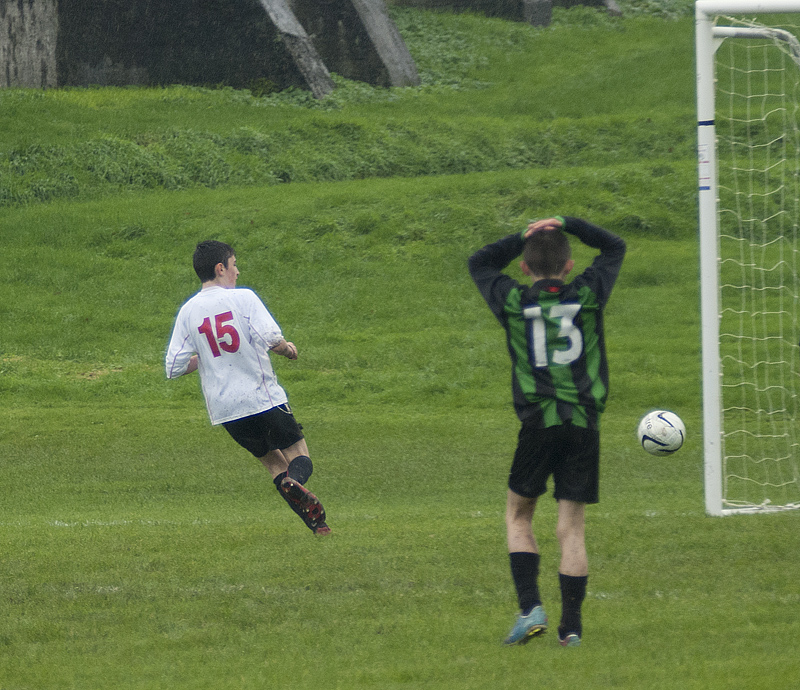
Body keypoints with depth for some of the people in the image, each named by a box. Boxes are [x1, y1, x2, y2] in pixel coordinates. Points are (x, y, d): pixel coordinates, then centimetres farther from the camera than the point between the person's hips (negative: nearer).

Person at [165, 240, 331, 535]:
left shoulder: (187, 312, 5)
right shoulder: (243, 298, -7)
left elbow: (175, 367, 4)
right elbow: (271, 339, -19)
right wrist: (288, 348, 3)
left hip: (223, 409, 4)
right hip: (263, 398, -4)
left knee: (273, 461, 17)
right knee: (298, 455, 6)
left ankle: (314, 522, 0)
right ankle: (295, 480, -31)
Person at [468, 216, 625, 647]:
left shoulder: (513, 301, 3)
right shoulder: (588, 295, 4)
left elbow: (479, 263, 23)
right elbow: (614, 248, 23)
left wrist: (524, 238, 18)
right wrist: (565, 225, 17)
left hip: (538, 421, -1)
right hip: (585, 424, 1)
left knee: (518, 516, 15)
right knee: (571, 528, 4)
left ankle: (530, 608, -2)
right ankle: (571, 625, 1)